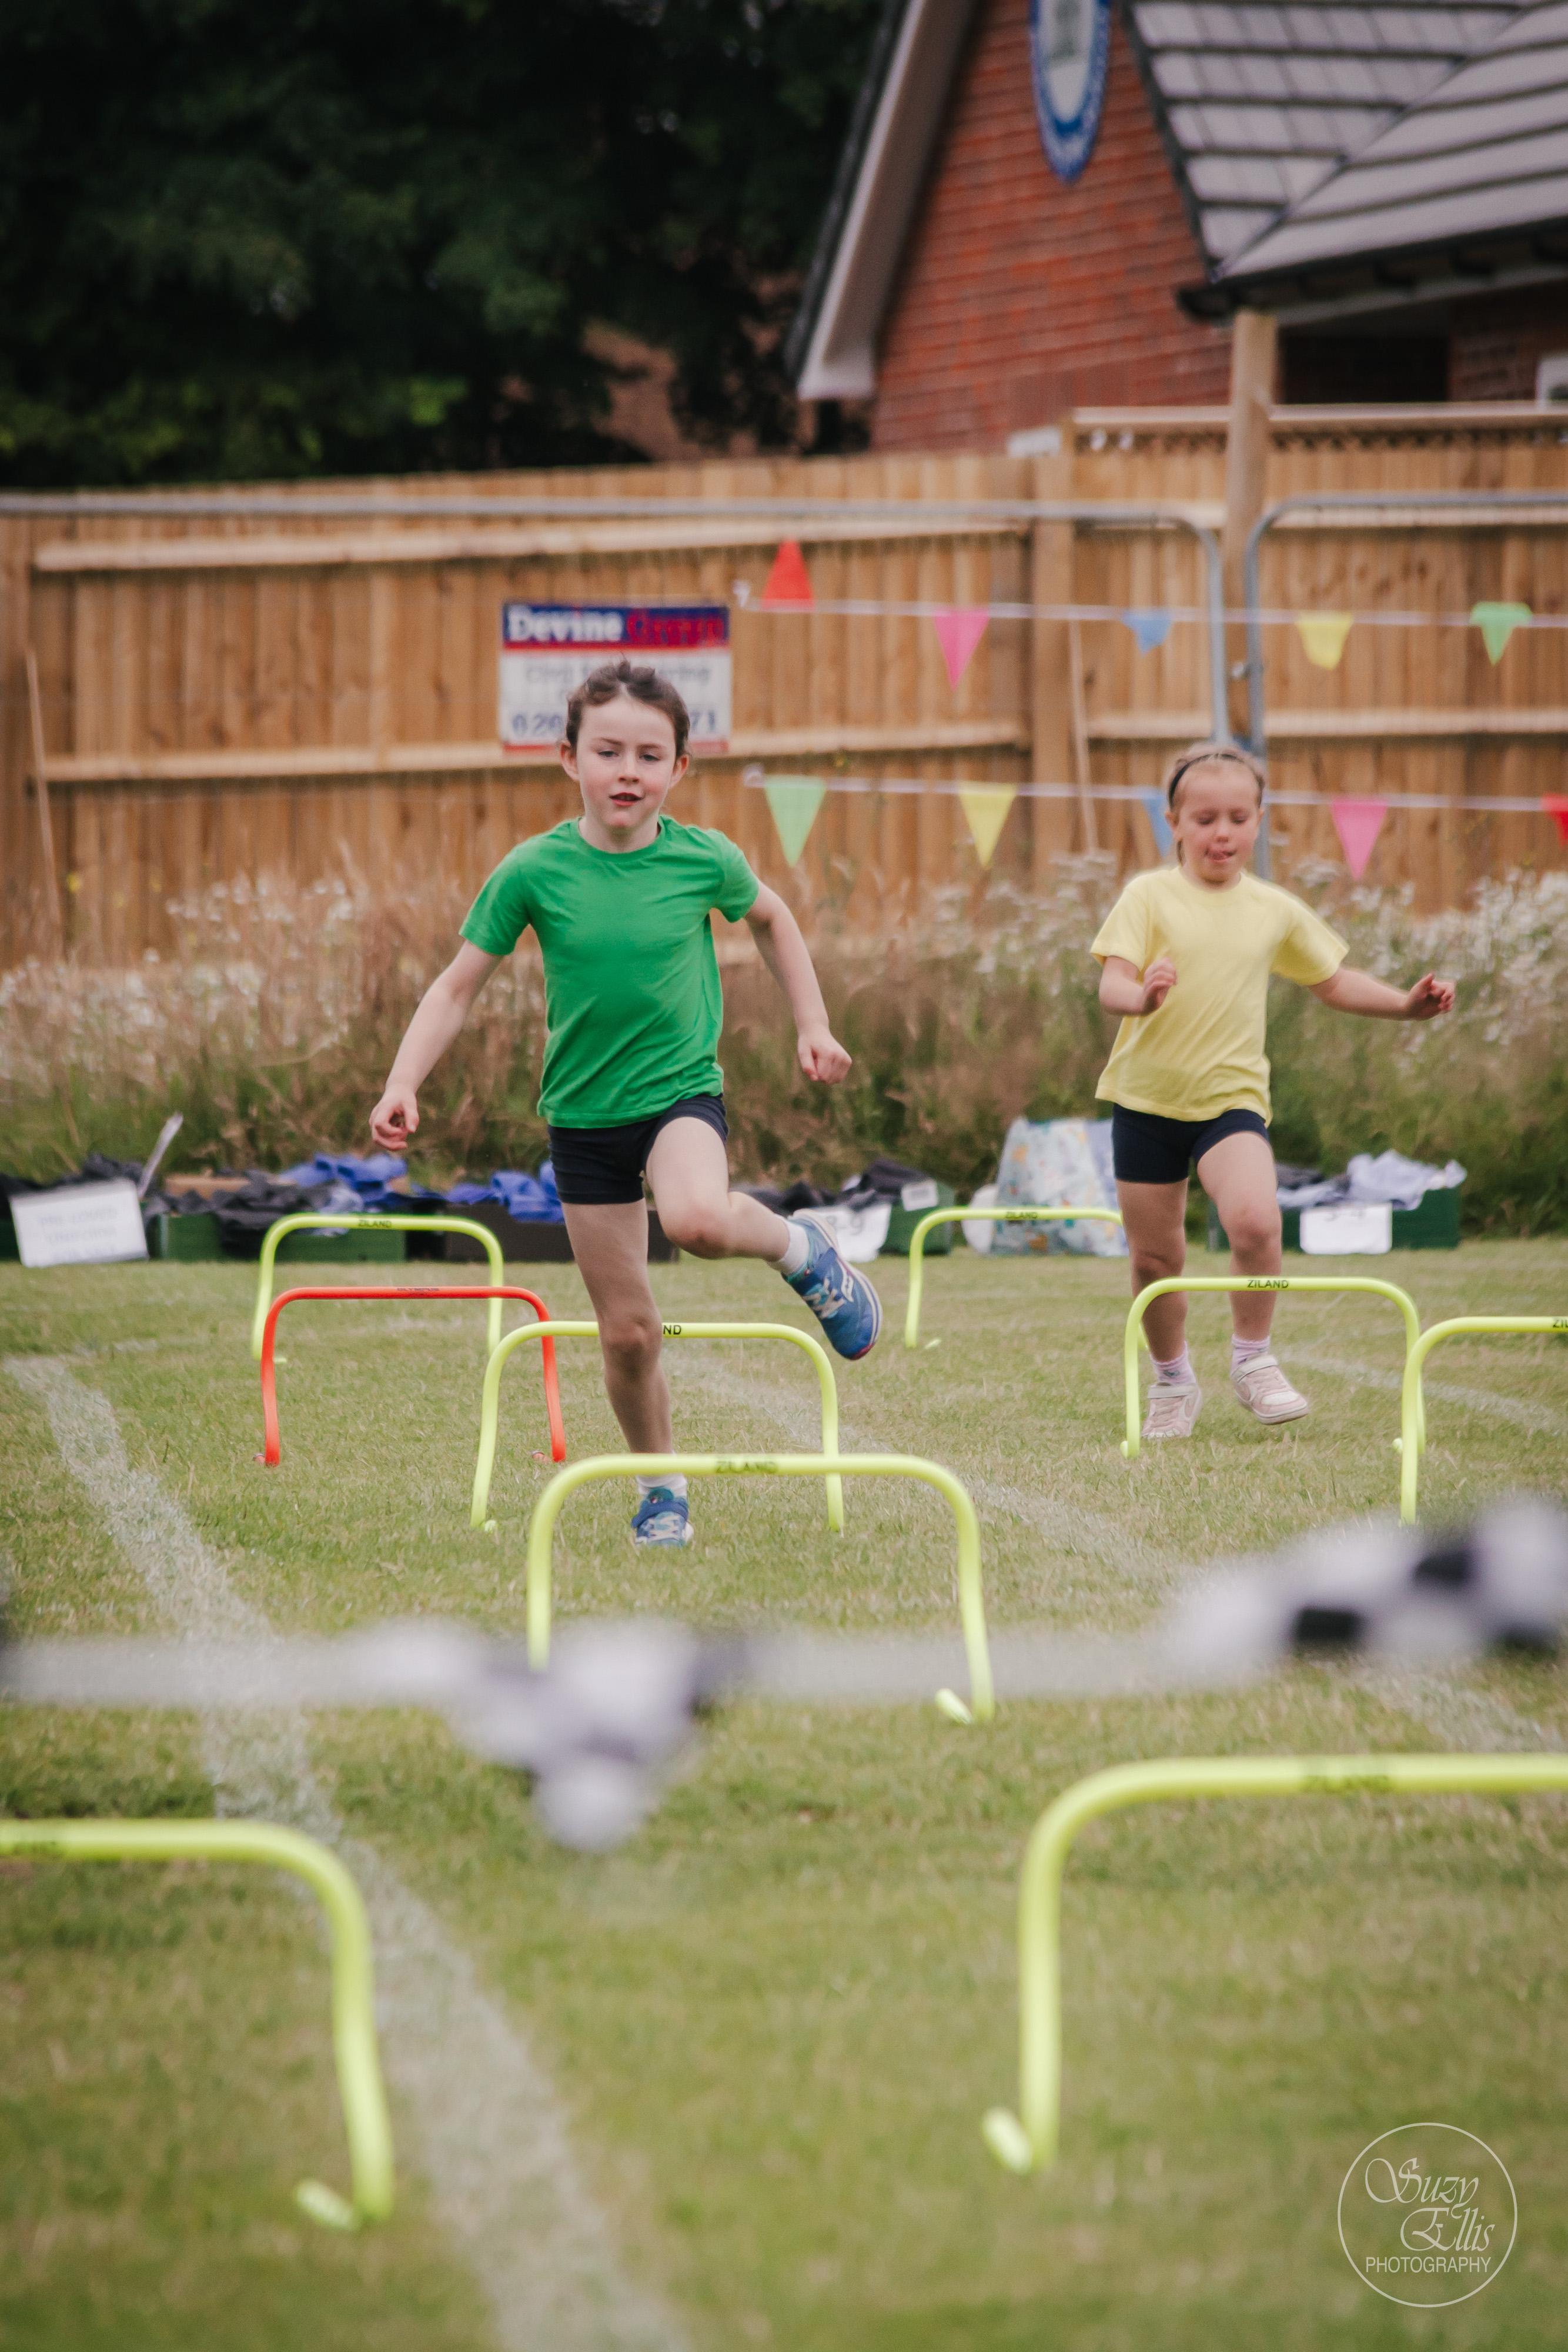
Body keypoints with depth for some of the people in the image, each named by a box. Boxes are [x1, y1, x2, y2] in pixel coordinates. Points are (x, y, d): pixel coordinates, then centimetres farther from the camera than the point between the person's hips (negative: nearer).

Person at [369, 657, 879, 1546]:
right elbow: (459, 986, -3)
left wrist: (814, 1025, 11)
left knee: (698, 1218, -36)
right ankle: (661, 1487, 27)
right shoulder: (534, 871, -9)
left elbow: (773, 918, 14)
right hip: (584, 1114, 1)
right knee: (628, 1330, 5)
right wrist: (405, 1084, -14)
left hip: (681, 1090, -1)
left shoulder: (704, 859, -8)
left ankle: (799, 1245, -3)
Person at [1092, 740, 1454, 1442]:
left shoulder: (1275, 911, 6)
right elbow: (1112, 983, -15)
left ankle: (1253, 1358, -3)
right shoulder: (1150, 896, -4)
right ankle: (1172, 1381, 30)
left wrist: (1406, 1004, 7)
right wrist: (1141, 996, -37)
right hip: (1146, 1095, -1)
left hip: (1231, 1095, 1)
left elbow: (1333, 982, 20)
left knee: (1255, 1220, -24)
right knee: (1154, 1256, 6)